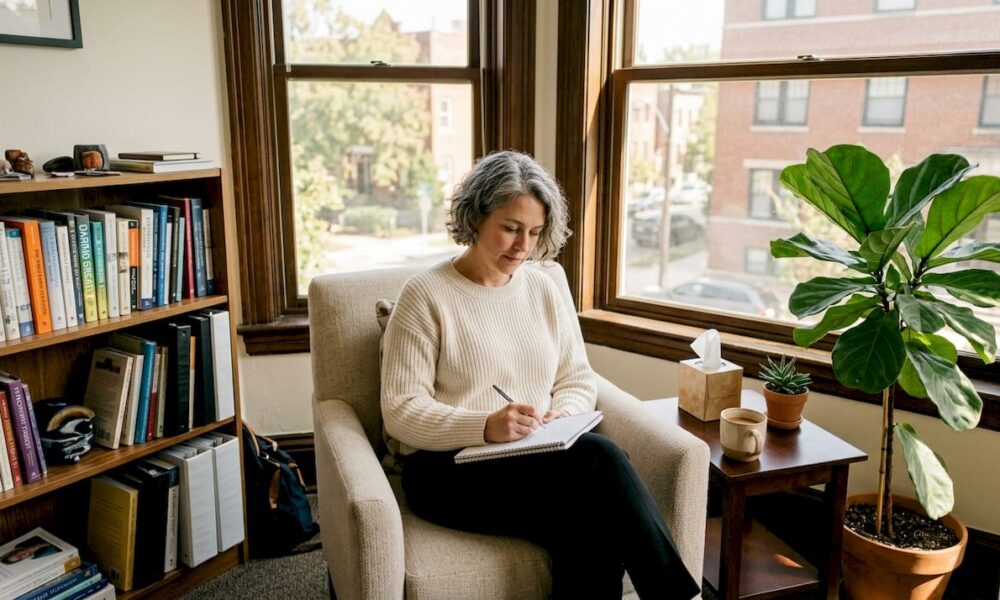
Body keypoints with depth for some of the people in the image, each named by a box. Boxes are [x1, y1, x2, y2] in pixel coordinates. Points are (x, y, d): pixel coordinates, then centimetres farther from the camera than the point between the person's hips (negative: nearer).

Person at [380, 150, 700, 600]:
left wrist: (563, 414, -8)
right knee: (599, 457, -29)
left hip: (535, 461, 5)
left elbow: (578, 379, 15)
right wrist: (484, 427, -25)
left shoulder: (543, 289, 13)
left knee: (590, 528, -30)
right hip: (449, 469, -5)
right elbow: (401, 412, -10)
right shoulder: (425, 295, -5)